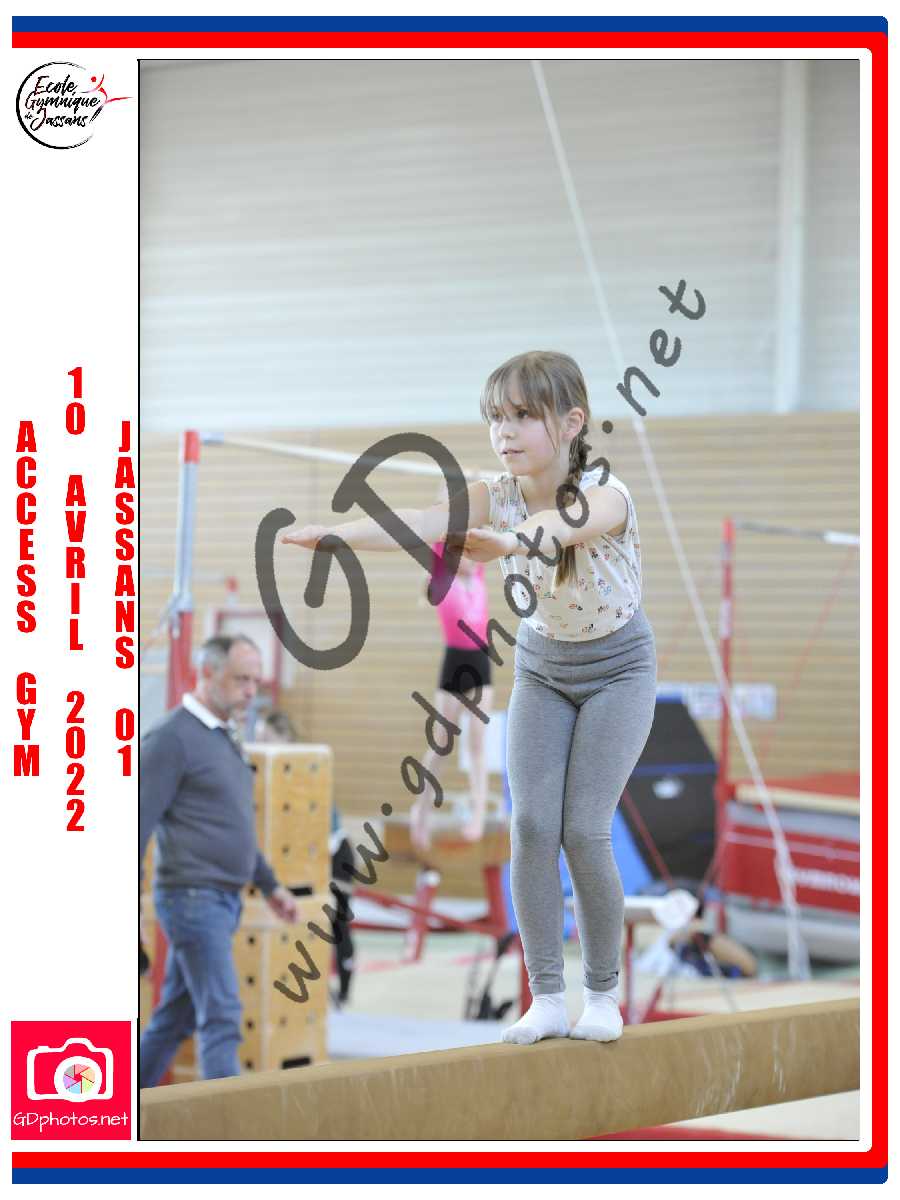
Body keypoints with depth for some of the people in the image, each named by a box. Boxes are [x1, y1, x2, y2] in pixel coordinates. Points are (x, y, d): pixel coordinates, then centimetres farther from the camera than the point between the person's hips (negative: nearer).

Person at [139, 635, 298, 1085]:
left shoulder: (224, 738, 17)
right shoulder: (173, 738, -12)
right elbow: (140, 823, -16)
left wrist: (269, 884, 26)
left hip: (223, 898, 9)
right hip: (191, 896, -9)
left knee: (176, 1016, 13)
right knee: (221, 1016, -12)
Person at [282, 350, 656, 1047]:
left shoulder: (605, 494, -29)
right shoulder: (497, 496, -17)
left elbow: (566, 522, -54)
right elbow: (423, 523, -35)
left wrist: (511, 540, -77)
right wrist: (339, 534, -55)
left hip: (618, 669, -4)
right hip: (541, 668, 4)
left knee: (585, 831, -12)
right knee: (532, 824, -9)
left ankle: (604, 995, 5)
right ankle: (547, 998, -2)